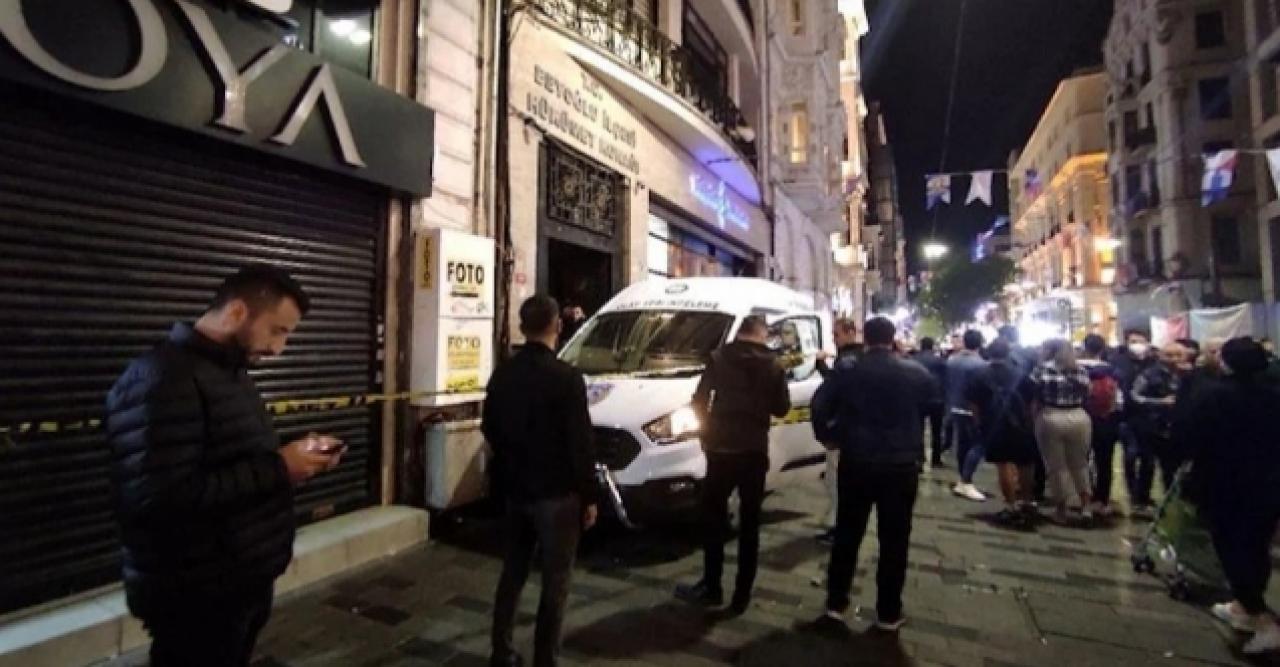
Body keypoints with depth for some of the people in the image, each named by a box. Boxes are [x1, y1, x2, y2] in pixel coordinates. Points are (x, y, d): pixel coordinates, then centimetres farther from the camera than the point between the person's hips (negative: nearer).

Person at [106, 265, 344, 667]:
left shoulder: (232, 372, 10)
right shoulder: (161, 379, -21)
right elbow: (160, 499, -30)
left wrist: (295, 458, 0)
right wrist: (278, 469, -25)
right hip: (197, 598, -9)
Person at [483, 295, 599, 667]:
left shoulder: (502, 375, 1)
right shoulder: (566, 377, -19)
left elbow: (490, 430, 12)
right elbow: (580, 443, -17)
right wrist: (589, 496, -6)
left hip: (515, 491, 7)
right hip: (556, 494, -6)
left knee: (512, 574, 20)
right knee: (554, 584, 7)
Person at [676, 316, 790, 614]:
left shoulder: (720, 358, -2)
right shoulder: (773, 365, 2)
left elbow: (699, 401, -3)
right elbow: (781, 409, 7)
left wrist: (707, 429, 12)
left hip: (721, 448, -1)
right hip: (755, 450, 2)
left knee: (714, 518, 11)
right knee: (749, 524, 11)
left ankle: (711, 588, 17)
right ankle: (742, 595, 16)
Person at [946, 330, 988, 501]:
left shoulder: (951, 360, 4)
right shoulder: (980, 364, -18)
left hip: (956, 409, 7)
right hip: (974, 410, -7)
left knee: (962, 444, 13)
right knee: (978, 445, -1)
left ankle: (962, 482, 20)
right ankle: (966, 483, -3)